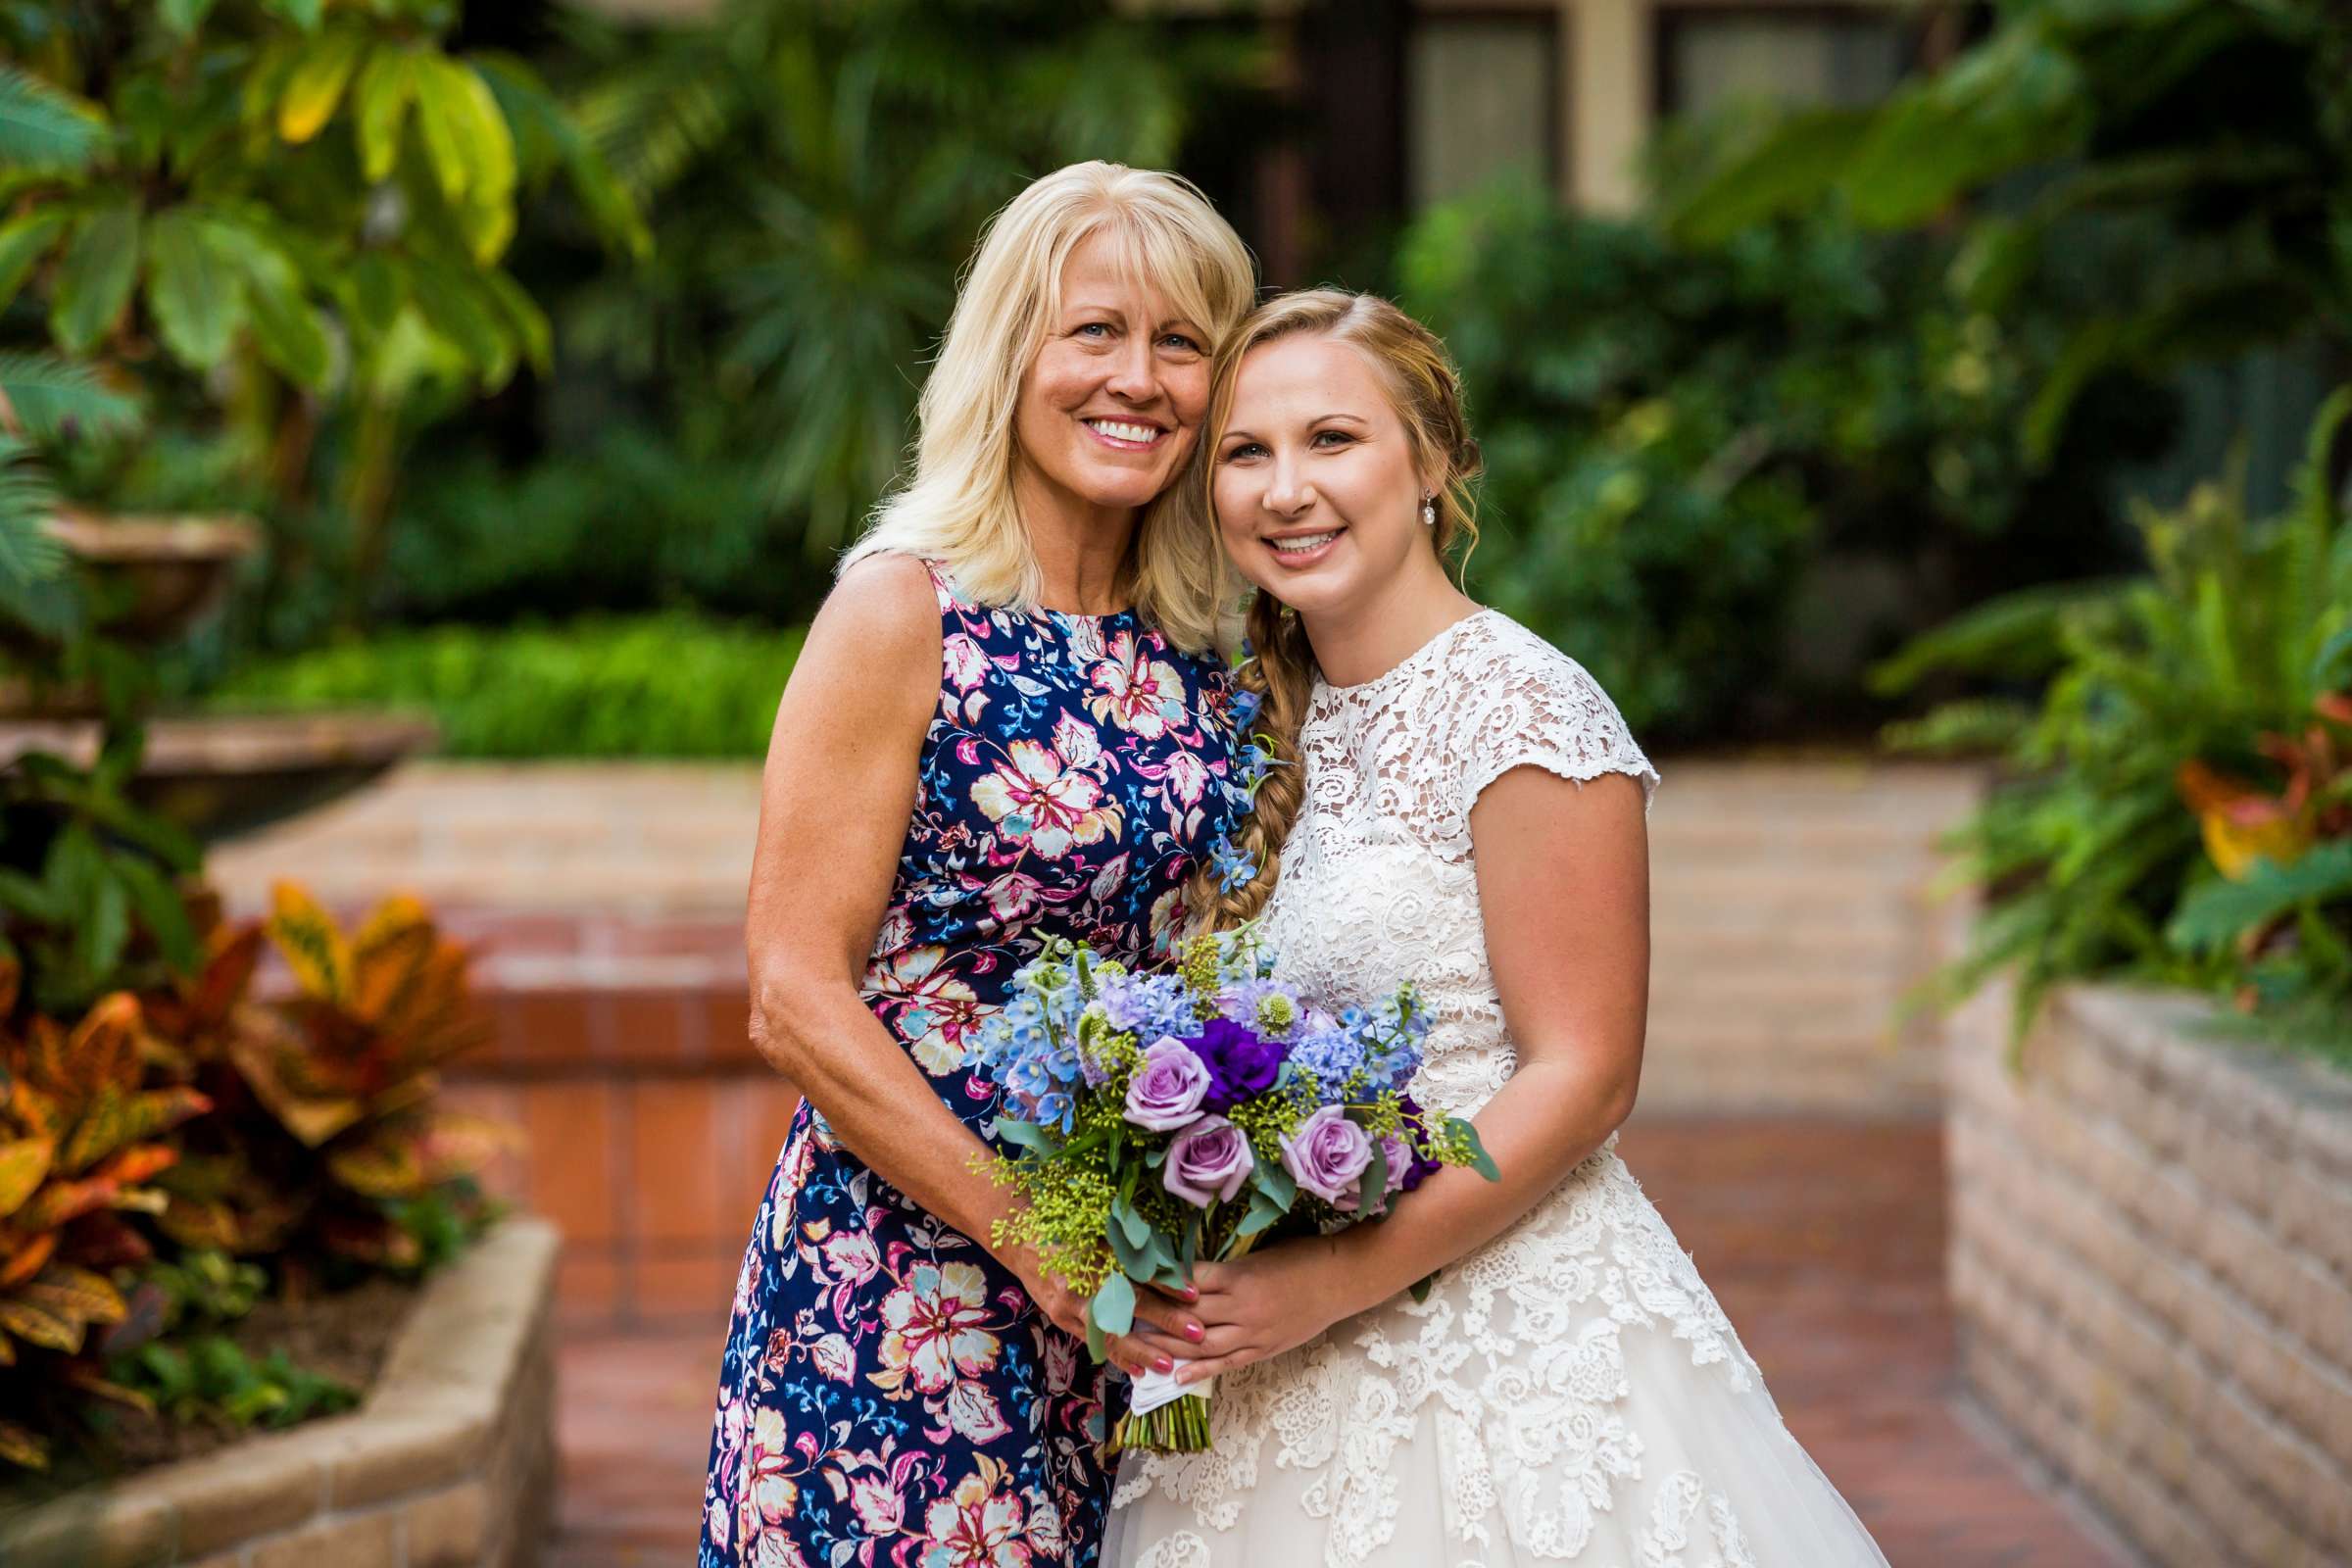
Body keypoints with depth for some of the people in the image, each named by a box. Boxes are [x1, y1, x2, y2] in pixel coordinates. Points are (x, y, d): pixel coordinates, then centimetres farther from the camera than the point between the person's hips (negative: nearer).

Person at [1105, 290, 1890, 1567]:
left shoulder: (1522, 708, -12)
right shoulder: (1276, 725, 9)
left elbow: (1583, 1081, -16)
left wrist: (1330, 1285, -20)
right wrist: (1216, 1292, -3)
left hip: (1512, 1352, -6)